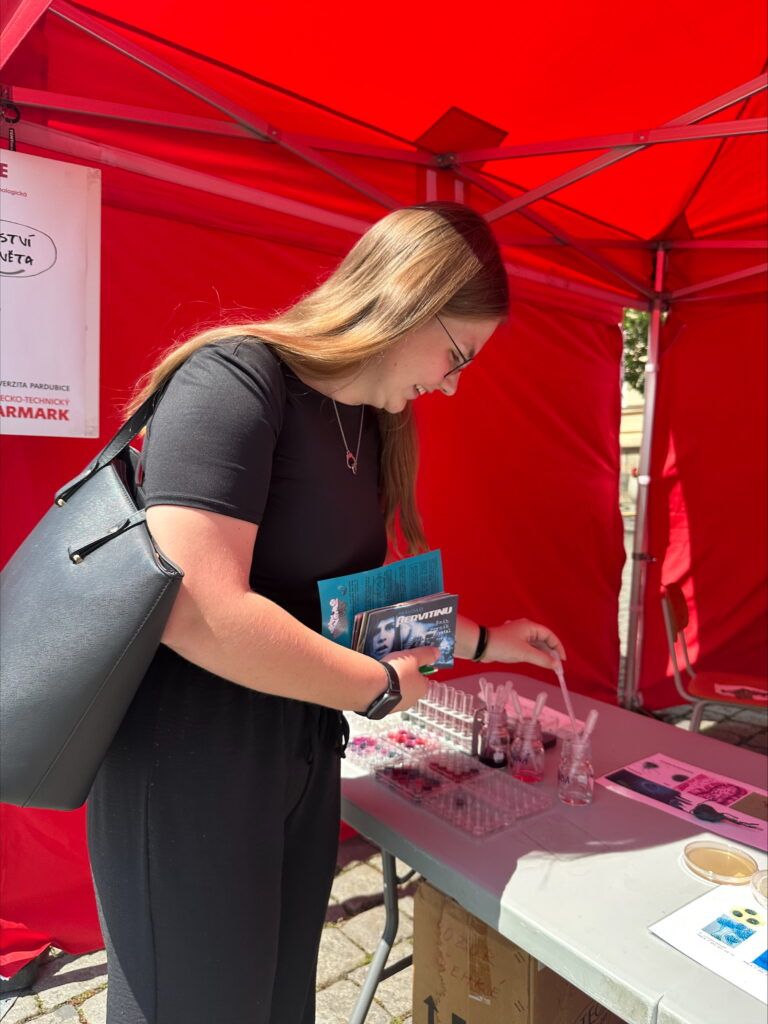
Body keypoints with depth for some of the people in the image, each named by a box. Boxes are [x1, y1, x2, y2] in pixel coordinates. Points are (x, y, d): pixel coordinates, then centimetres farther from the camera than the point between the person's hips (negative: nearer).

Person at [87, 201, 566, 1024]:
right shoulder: (234, 381, -19)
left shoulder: (369, 425, 7)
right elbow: (200, 612, -29)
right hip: (191, 765, -7)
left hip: (305, 754, 8)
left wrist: (484, 642, 16)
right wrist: (382, 687, -17)